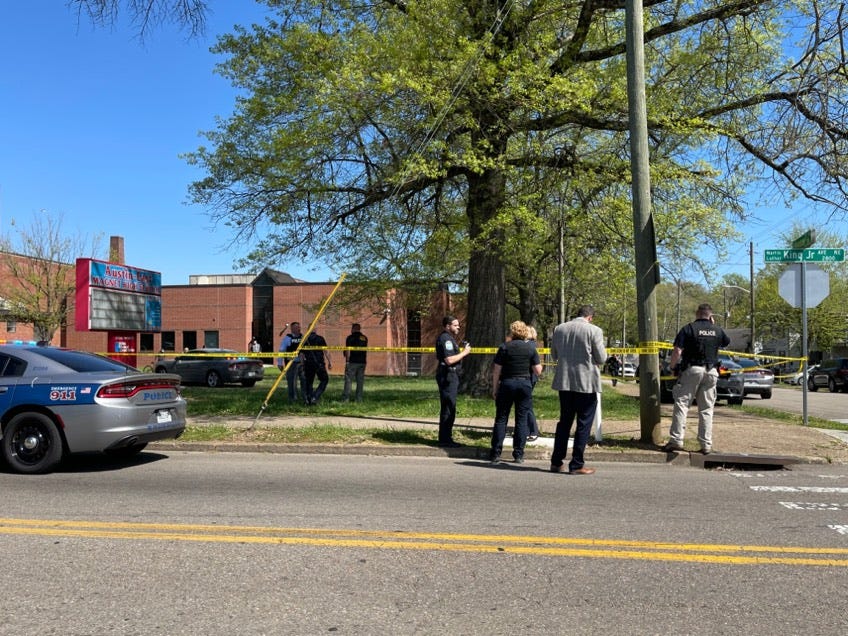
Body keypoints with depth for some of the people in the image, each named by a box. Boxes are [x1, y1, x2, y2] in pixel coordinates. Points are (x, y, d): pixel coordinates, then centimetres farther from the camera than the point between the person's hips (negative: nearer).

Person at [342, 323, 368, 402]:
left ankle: (346, 398, -5)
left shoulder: (350, 337, -5)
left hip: (352, 362, -5)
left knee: (348, 380, -2)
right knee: (360, 381, 7)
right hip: (362, 362, 5)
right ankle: (359, 399, 7)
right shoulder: (364, 338, 11)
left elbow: (348, 350, -9)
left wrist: (347, 361, -7)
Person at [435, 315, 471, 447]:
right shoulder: (445, 339, -14)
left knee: (449, 408, 14)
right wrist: (464, 353, -13)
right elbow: (449, 360, -23)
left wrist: (462, 351, 10)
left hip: (451, 376, 11)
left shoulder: (449, 338, 19)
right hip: (448, 376, -11)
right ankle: (445, 440, -4)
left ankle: (446, 438, 20)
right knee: (448, 409, -8)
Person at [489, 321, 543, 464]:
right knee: (521, 420, 7)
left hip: (507, 384, -1)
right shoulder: (531, 348, 0)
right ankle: (518, 454, 6)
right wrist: (539, 364, 19)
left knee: (501, 419, 6)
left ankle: (496, 453, 5)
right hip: (525, 384, 1)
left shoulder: (504, 347, -3)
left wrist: (494, 388, 4)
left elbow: (496, 370, -4)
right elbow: (538, 371, -1)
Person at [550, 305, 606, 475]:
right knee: (583, 424, 5)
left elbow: (554, 355, 12)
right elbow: (601, 359, -7)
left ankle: (556, 462, 19)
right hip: (586, 383, -5)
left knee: (564, 422, 15)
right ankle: (576, 465, 6)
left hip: (564, 382, 5)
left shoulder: (559, 328, 3)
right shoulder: (594, 330, -10)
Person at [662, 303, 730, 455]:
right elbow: (727, 342, 30)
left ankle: (676, 439, -8)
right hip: (711, 372, 4)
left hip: (691, 370, -3)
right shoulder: (717, 330, 7)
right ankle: (706, 444, 8)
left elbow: (677, 351, -13)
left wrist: (672, 367, 1)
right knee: (706, 409, 8)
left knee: (681, 404, -1)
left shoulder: (688, 328, -5)